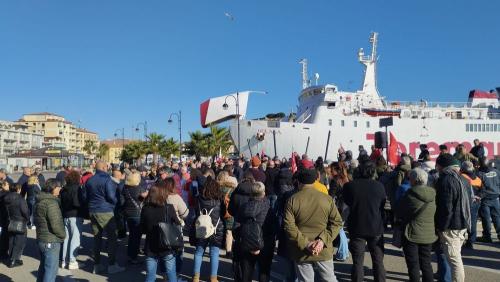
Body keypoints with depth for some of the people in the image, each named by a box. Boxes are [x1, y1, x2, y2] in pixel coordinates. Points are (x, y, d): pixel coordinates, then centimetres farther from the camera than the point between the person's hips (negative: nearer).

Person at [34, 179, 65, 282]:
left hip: (41, 239, 10)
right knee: (51, 270, -3)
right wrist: (63, 235, -7)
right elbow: (55, 225, -24)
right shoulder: (51, 203, -20)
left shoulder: (39, 201, 10)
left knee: (43, 267, 23)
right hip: (51, 242, -10)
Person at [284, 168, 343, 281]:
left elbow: (289, 226, -14)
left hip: (301, 253, -1)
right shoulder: (327, 199, -2)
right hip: (324, 251, 1)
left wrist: (304, 243, -15)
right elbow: (337, 222, -5)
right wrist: (323, 240, -12)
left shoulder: (292, 200, -7)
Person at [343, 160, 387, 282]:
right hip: (376, 228, 1)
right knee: (378, 261, 14)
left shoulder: (349, 185, -13)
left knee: (357, 262, 8)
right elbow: (383, 206, 5)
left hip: (357, 227, -1)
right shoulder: (379, 186, -10)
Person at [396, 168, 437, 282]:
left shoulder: (411, 194, -19)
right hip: (429, 235, 6)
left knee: (413, 266, 6)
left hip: (412, 234, -5)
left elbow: (399, 212, -9)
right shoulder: (433, 194, -2)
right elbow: (434, 214, 10)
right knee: (426, 264, 18)